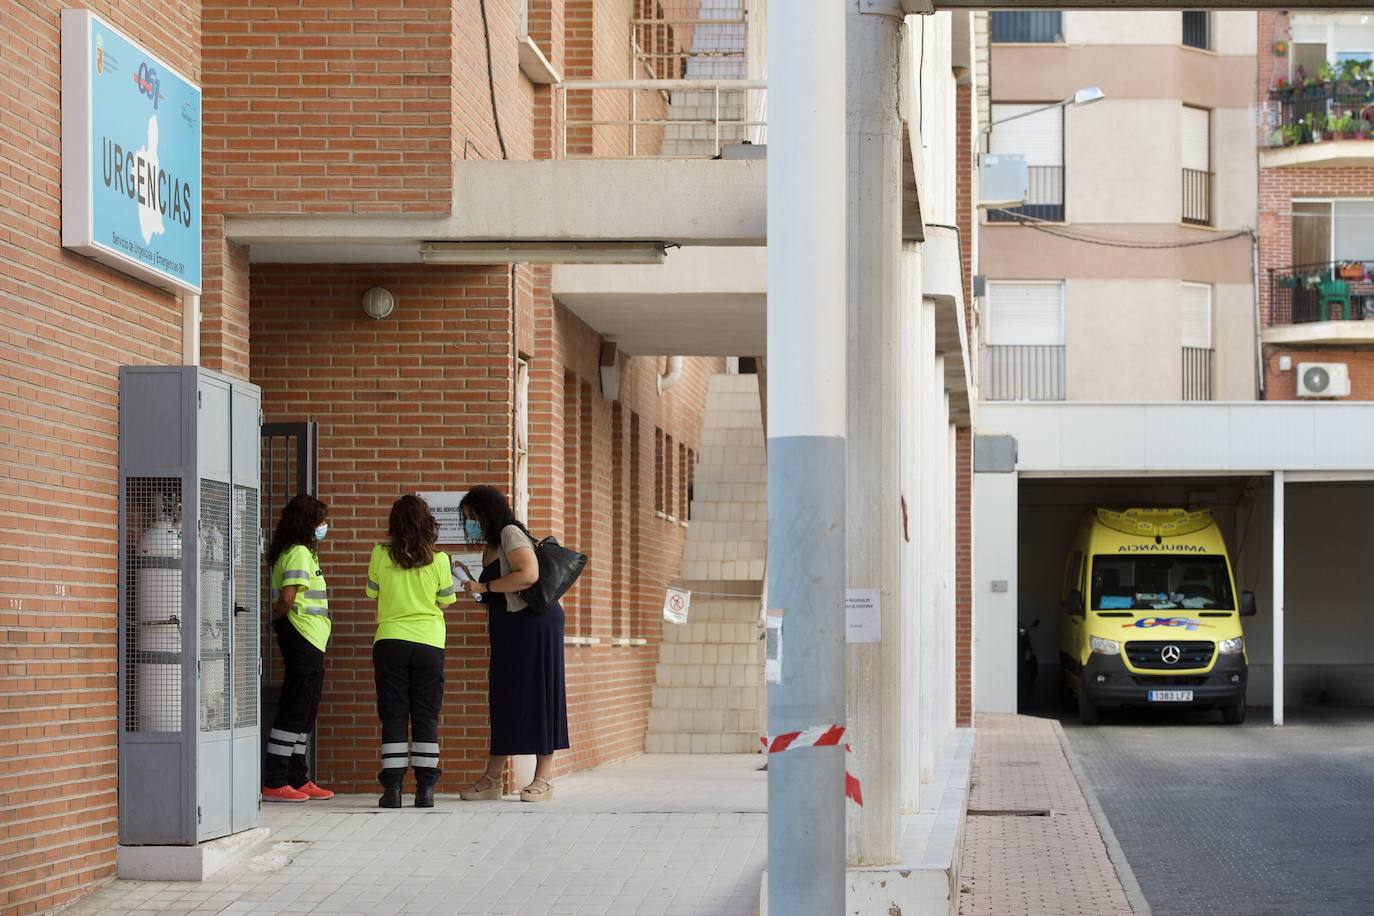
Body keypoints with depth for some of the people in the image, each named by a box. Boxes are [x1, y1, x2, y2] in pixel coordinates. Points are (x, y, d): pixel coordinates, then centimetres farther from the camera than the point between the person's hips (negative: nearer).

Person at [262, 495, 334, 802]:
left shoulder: (301, 551, 17)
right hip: (303, 638, -10)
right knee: (294, 710, -8)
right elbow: (288, 597, -23)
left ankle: (298, 779, 21)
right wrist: (278, 618, -8)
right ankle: (274, 783, -6)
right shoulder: (299, 552, -14)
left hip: (309, 641, 10)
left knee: (305, 710, 15)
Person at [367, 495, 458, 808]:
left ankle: (392, 788, -1)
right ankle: (425, 788, 3)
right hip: (429, 642, 0)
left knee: (393, 716, 4)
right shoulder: (439, 560, -6)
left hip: (390, 641, 0)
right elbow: (446, 601, 7)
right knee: (426, 717, 6)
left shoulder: (380, 556, -5)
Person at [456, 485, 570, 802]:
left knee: (537, 693, -6)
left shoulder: (510, 534, -9)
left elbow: (529, 575, -23)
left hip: (534, 622, -10)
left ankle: (544, 779, -4)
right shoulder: (490, 548, 19)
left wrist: (484, 587, -17)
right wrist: (474, 586, 6)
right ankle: (492, 778, 8)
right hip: (508, 629, 10)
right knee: (503, 697, 7)